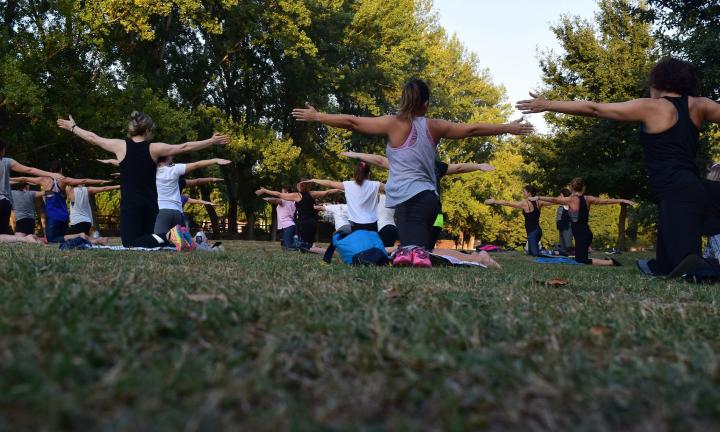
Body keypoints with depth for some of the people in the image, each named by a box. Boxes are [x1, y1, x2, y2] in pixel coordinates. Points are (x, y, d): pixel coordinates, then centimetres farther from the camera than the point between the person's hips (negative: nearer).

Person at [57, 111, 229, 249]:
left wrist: (72, 127, 27)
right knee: (146, 239, 18)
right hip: (150, 205, 3)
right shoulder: (154, 148, -1)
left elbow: (93, 138, 11)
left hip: (130, 204, -3)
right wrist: (212, 141, 8)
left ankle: (167, 236, -31)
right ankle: (170, 237, -10)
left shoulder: (120, 146, -3)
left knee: (131, 245, -8)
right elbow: (185, 147, 1)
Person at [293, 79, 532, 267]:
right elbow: (472, 129, 18)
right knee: (418, 246, 4)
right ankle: (419, 252, -33)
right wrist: (509, 128, 29)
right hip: (427, 196, 3)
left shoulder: (394, 124, 2)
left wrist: (316, 116, 12)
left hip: (406, 198, -3)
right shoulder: (435, 127, 10)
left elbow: (352, 122, 2)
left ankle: (410, 252, -47)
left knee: (411, 246, -9)